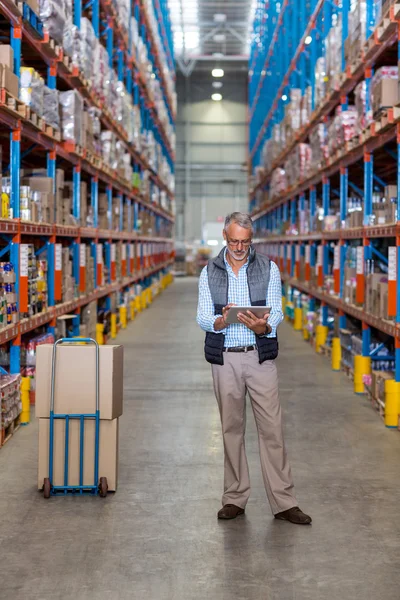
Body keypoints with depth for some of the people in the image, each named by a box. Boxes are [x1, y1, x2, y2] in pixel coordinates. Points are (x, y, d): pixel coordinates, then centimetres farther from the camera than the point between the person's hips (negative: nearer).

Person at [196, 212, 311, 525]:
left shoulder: (268, 268, 3)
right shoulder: (210, 272, 6)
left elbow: (277, 312, -3)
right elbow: (202, 317, 0)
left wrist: (264, 326, -25)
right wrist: (220, 321, -23)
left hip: (260, 357, -1)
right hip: (225, 358, 1)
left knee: (272, 428, -3)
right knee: (232, 428, 8)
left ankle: (284, 502, 3)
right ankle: (235, 498, 19)